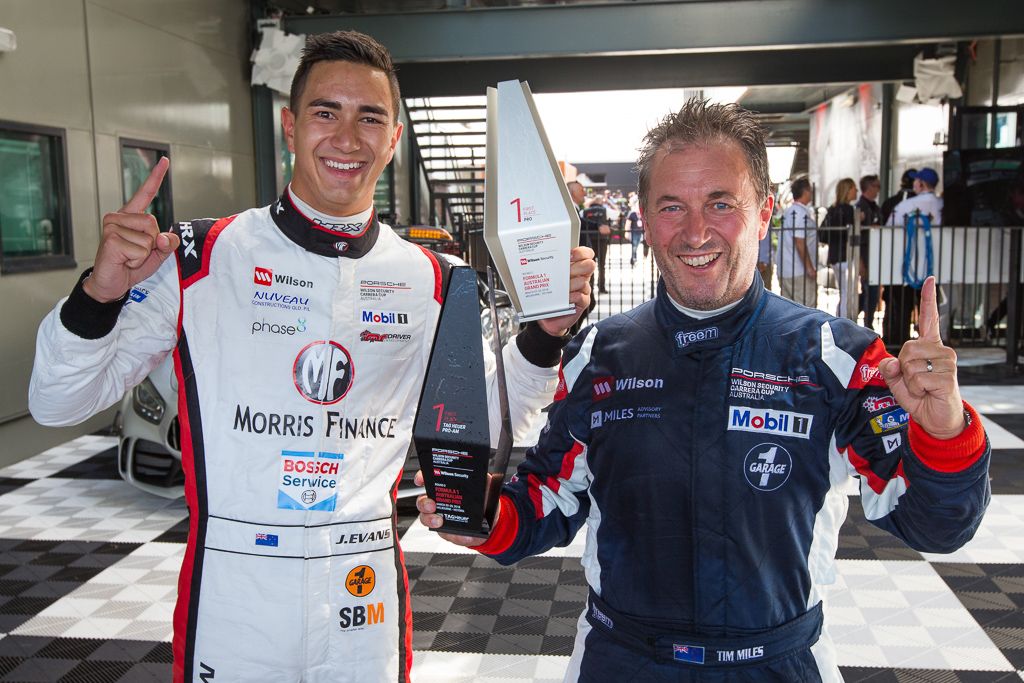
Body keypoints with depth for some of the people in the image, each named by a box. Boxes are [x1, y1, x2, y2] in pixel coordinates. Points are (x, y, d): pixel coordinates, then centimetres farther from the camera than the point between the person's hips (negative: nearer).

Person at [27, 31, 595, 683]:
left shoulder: (429, 281, -1)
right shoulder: (199, 260, -8)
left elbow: (490, 421, 8)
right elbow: (59, 403, -5)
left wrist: (544, 334, -8)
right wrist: (99, 293, -23)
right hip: (232, 602, -1)